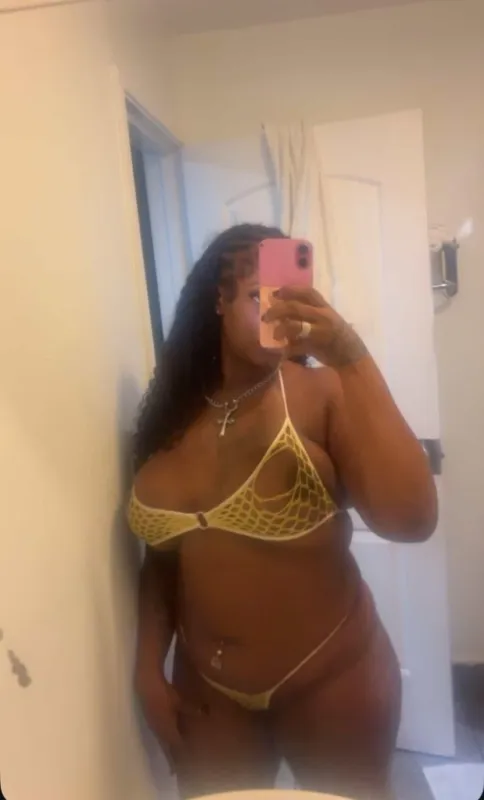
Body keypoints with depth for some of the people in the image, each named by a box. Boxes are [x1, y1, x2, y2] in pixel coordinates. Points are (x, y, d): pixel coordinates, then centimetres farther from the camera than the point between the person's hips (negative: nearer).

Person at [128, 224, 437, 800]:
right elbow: (162, 555, 5)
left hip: (331, 678, -2)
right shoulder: (171, 414, -3)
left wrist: (352, 359, -30)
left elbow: (410, 520, -28)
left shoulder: (321, 393, -15)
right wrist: (149, 667, 2)